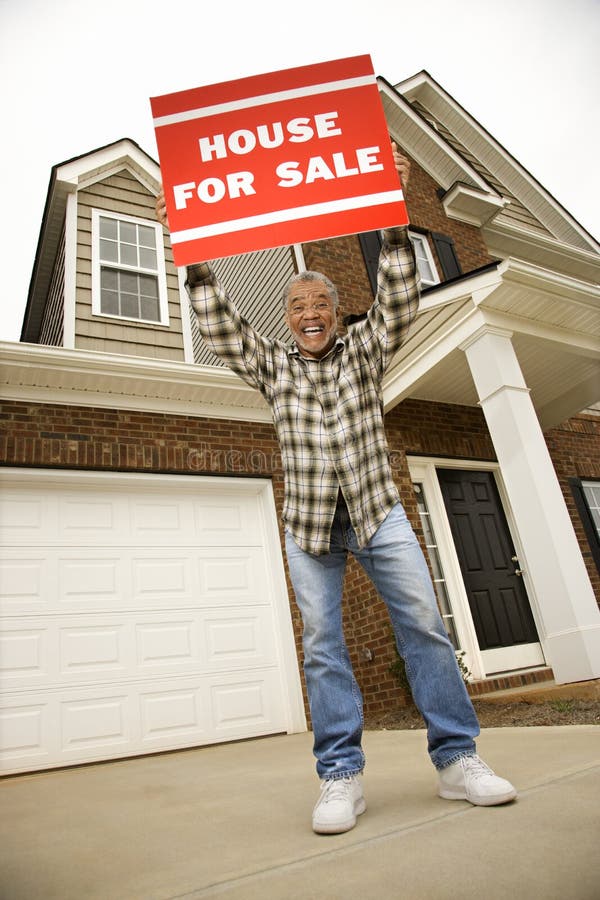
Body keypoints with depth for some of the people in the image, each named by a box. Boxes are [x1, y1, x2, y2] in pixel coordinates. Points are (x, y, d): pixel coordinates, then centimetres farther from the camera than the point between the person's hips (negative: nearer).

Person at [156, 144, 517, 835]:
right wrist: (193, 256, -11)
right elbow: (220, 328, -3)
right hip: (308, 521, 0)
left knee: (423, 623, -3)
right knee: (322, 643, -1)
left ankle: (457, 759, 10)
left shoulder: (365, 350, 9)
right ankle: (341, 775, 9)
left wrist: (393, 220, -14)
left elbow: (398, 301, -6)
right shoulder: (272, 365, 9)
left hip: (377, 509, 0)